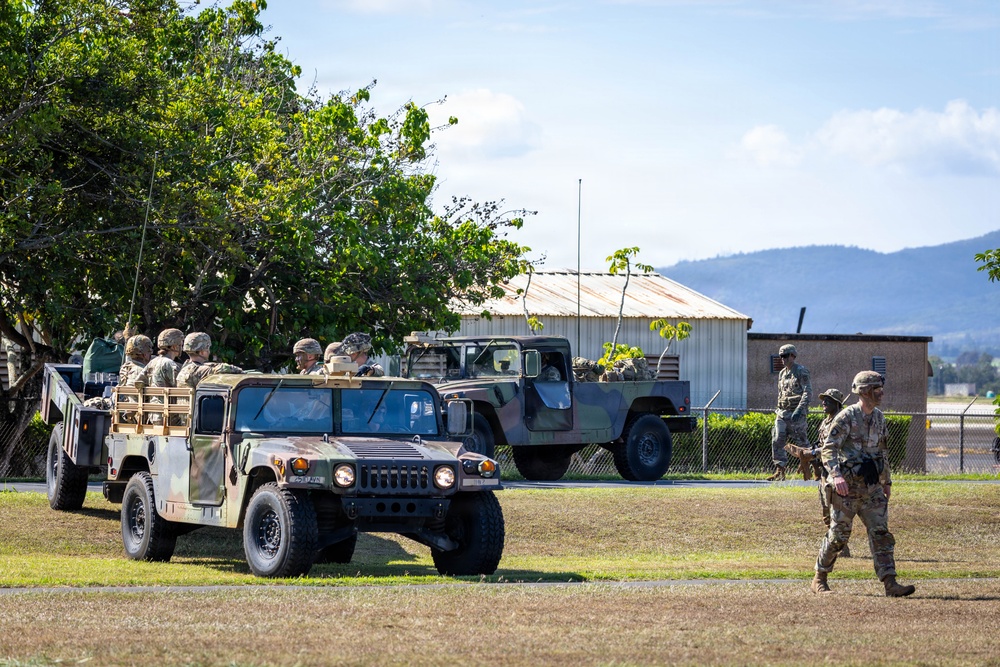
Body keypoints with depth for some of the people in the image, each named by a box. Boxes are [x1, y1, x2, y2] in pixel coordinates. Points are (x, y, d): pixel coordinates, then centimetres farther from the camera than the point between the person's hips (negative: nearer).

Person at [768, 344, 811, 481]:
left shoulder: (801, 371, -8)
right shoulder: (782, 373, 16)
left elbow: (808, 392, -15)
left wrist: (799, 410, -24)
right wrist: (779, 410, 19)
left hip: (796, 413, -7)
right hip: (782, 413, 7)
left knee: (801, 442, -3)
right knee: (777, 441, -3)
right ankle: (780, 471, -1)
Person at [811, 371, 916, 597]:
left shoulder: (879, 417, 11)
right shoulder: (847, 417, -12)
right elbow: (828, 448, -18)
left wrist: (887, 481, 24)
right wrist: (835, 475, -32)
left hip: (871, 486, 6)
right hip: (847, 486, -6)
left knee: (881, 533, -3)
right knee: (839, 534, 1)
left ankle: (890, 583, -8)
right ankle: (819, 579, 17)